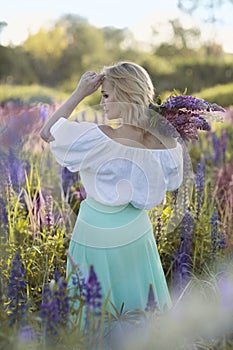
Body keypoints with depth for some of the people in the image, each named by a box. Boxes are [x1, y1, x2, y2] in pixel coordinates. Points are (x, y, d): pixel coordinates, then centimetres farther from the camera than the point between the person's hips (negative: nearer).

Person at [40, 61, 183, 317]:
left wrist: (79, 94, -18)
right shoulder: (163, 141, -15)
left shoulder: (102, 139, -31)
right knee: (141, 304, 26)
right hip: (137, 232, 5)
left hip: (98, 236, -5)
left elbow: (47, 133, -18)